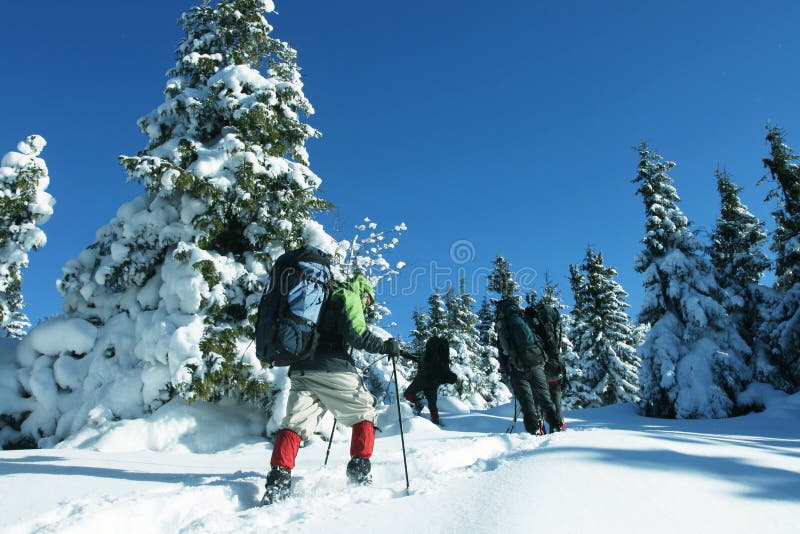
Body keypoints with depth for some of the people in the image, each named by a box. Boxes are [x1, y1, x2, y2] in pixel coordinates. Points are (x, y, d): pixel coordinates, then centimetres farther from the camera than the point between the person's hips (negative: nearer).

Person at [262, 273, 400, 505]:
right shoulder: (349, 297, 6)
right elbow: (356, 333, -11)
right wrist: (385, 346, -2)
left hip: (300, 370, 7)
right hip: (331, 369, -7)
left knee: (295, 422, 0)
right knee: (364, 414, 8)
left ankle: (278, 479, -17)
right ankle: (359, 471, -2)